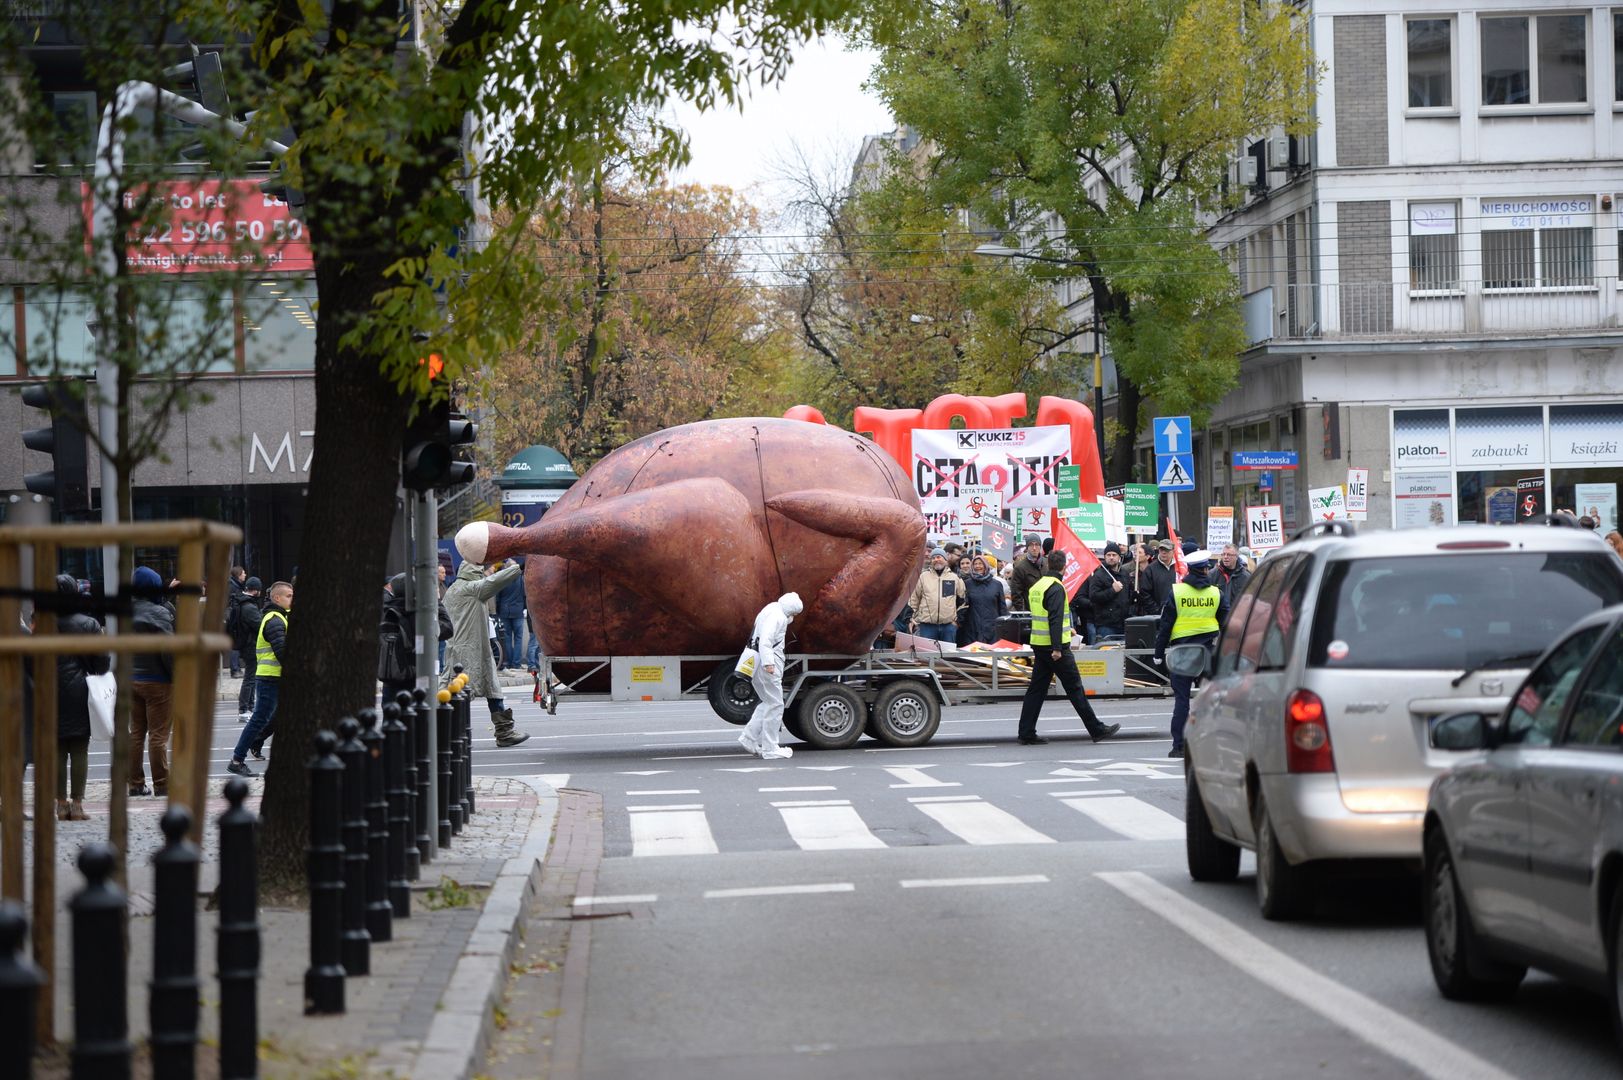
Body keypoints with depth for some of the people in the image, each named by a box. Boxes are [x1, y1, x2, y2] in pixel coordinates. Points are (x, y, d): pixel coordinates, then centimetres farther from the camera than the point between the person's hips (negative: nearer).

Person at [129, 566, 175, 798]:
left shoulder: (127, 613, 5)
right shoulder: (159, 613, -17)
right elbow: (169, 650, -18)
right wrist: (178, 677, -9)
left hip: (131, 680, 7)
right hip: (156, 681, -7)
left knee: (135, 733, 13)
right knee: (158, 734, -2)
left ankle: (136, 784, 17)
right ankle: (161, 785, 1)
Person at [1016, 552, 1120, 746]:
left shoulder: (1036, 586, 13)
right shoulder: (1056, 588, -15)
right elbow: (1055, 619, -22)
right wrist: (1057, 648, -24)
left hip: (1038, 645, 8)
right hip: (1055, 646, -8)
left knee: (1036, 689, 9)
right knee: (1074, 688, -2)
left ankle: (1026, 733, 7)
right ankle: (1097, 730, 3)